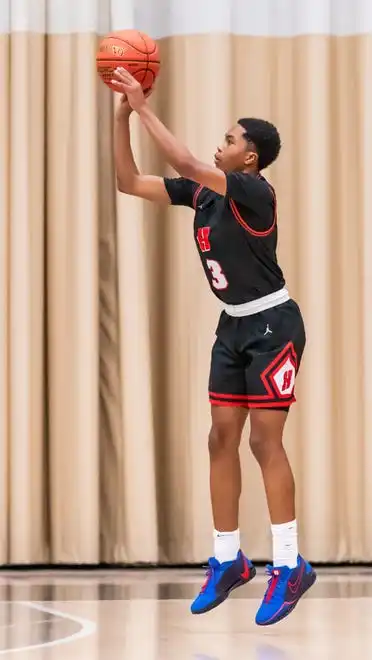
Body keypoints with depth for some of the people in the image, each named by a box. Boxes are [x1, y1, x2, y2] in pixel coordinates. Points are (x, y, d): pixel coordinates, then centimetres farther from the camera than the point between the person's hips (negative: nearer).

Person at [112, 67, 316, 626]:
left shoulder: (255, 193, -20)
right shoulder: (202, 192, 3)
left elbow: (186, 163, -32)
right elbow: (130, 182, 4)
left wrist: (144, 106, -27)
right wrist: (122, 114, -5)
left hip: (274, 324, -8)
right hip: (234, 326, 8)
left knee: (265, 441, -9)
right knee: (222, 439, 5)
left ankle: (290, 566, -3)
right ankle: (228, 560, 13)